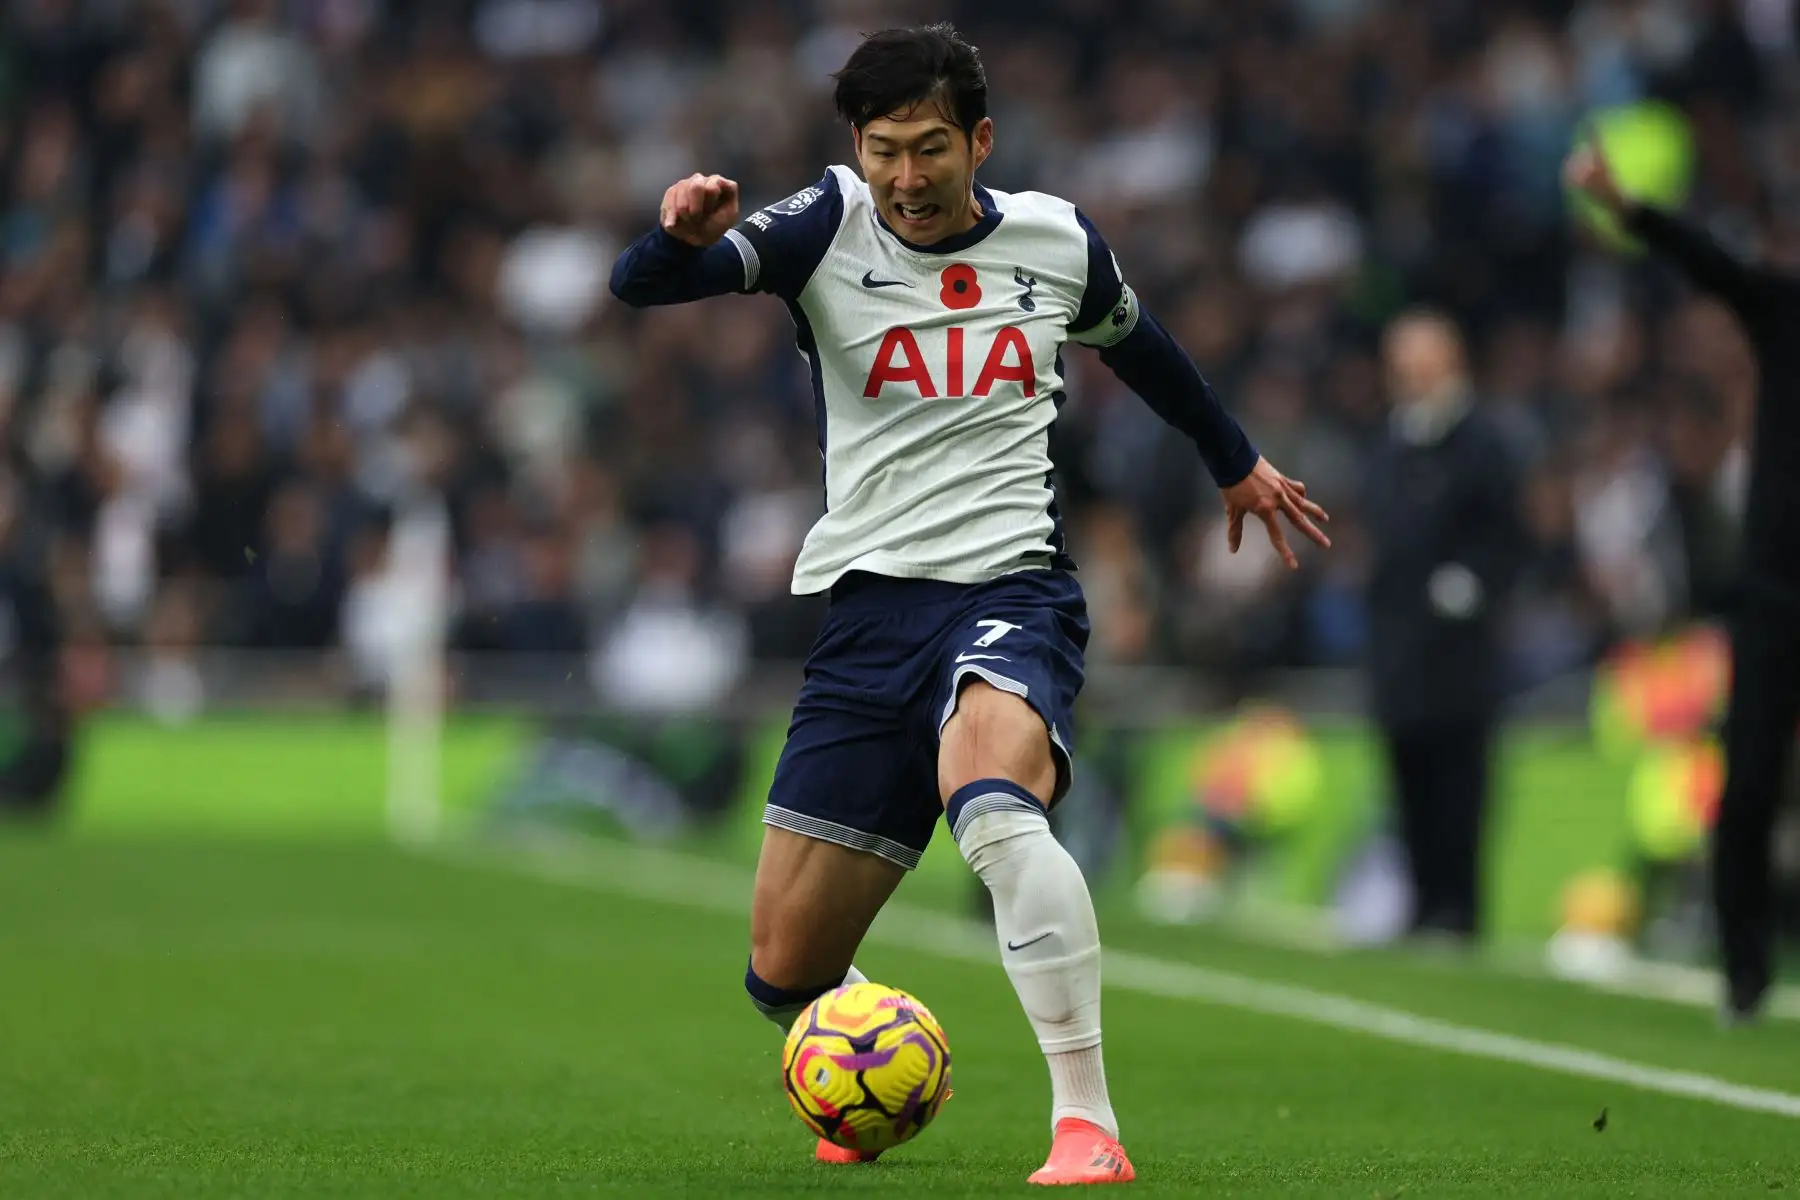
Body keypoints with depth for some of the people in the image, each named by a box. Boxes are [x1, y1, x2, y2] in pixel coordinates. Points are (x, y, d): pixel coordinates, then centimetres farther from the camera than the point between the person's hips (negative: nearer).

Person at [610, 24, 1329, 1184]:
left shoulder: (1057, 239, 6)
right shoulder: (829, 228, 1)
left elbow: (1135, 342, 28)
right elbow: (640, 286, -11)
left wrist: (1237, 460, 42)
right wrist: (685, 235, -35)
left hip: (1011, 589, -2)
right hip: (867, 601, 2)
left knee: (991, 801, -37)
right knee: (785, 972, 1)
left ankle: (1088, 1124, -34)